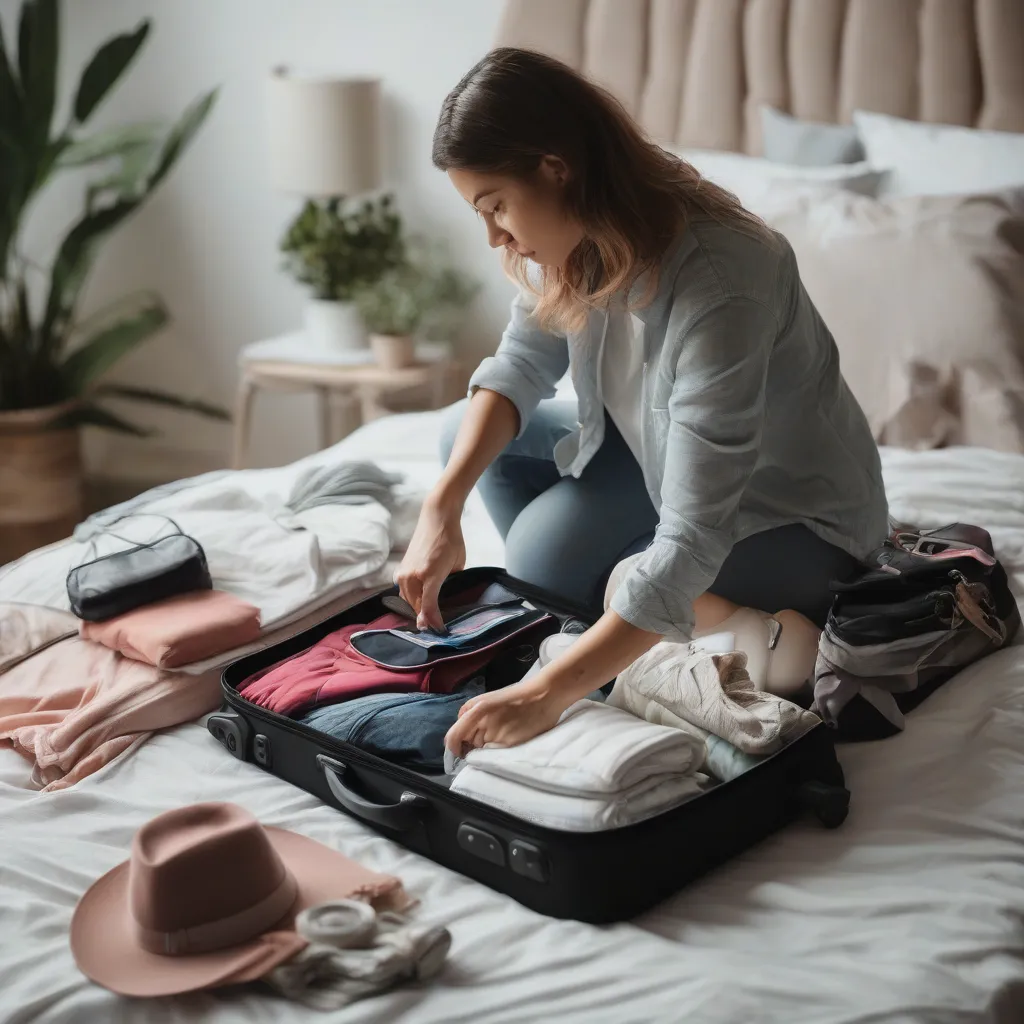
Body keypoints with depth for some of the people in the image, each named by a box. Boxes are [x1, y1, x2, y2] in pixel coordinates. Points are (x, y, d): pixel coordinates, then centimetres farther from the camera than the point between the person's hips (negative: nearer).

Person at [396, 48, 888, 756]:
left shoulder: (717, 284, -38)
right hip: (669, 451, 8)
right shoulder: (580, 231, -15)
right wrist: (443, 506, -16)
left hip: (796, 513, -8)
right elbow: (523, 364, 0)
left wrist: (546, 693, -44)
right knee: (471, 432, 1)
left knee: (544, 556, -24)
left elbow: (690, 543, -41)